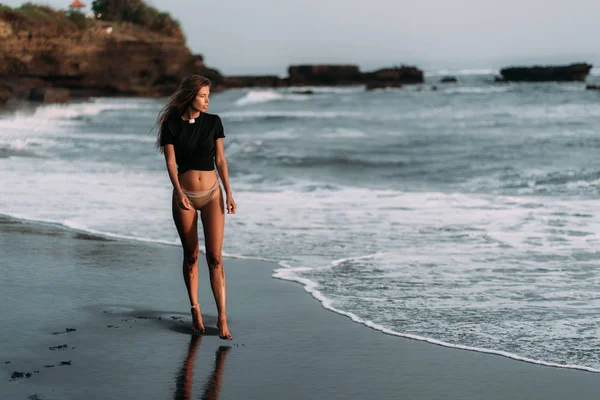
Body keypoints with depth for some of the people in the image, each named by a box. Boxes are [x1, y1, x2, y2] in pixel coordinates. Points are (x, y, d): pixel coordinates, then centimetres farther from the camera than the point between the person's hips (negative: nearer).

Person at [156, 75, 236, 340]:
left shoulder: (213, 122, 1)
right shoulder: (172, 125, -4)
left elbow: (220, 159, 3)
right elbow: (171, 163, -7)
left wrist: (228, 193, -3)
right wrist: (179, 194, -21)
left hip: (212, 194, 1)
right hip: (184, 196, 0)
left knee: (215, 256, -7)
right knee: (191, 255, 7)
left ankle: (222, 318, -9)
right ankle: (195, 311, 21)